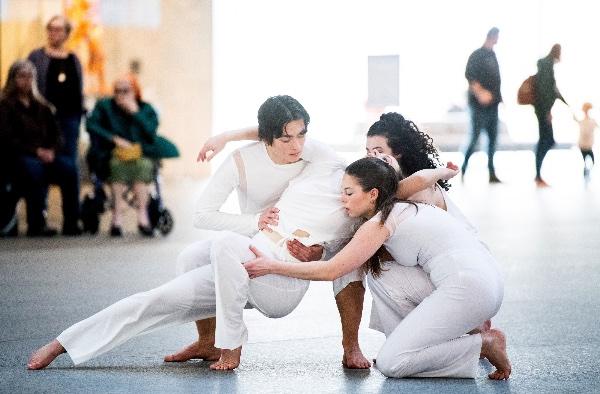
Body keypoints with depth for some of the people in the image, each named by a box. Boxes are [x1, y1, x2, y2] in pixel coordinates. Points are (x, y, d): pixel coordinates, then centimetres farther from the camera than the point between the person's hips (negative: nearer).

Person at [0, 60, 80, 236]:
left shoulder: (41, 106, 23)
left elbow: (56, 134, 17)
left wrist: (52, 151, -5)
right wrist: (36, 151, -15)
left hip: (46, 154, 4)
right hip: (20, 156, -4)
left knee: (69, 167, -27)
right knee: (33, 168, -39)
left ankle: (71, 223, -26)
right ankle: (36, 224, -36)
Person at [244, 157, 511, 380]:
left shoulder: (381, 223, -6)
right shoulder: (404, 209, 21)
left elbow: (330, 271, -6)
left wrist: (271, 267, -1)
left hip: (468, 289, -10)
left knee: (389, 363, -9)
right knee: (379, 274, 16)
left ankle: (484, 344, -6)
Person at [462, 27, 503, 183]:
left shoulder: (492, 55, 15)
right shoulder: (477, 55, -8)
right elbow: (469, 75, -18)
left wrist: (498, 97, 15)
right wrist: (480, 93, -28)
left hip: (492, 105, 8)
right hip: (479, 106, -8)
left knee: (493, 138, 6)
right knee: (475, 137, -8)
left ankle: (492, 173, 9)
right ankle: (463, 168, 5)